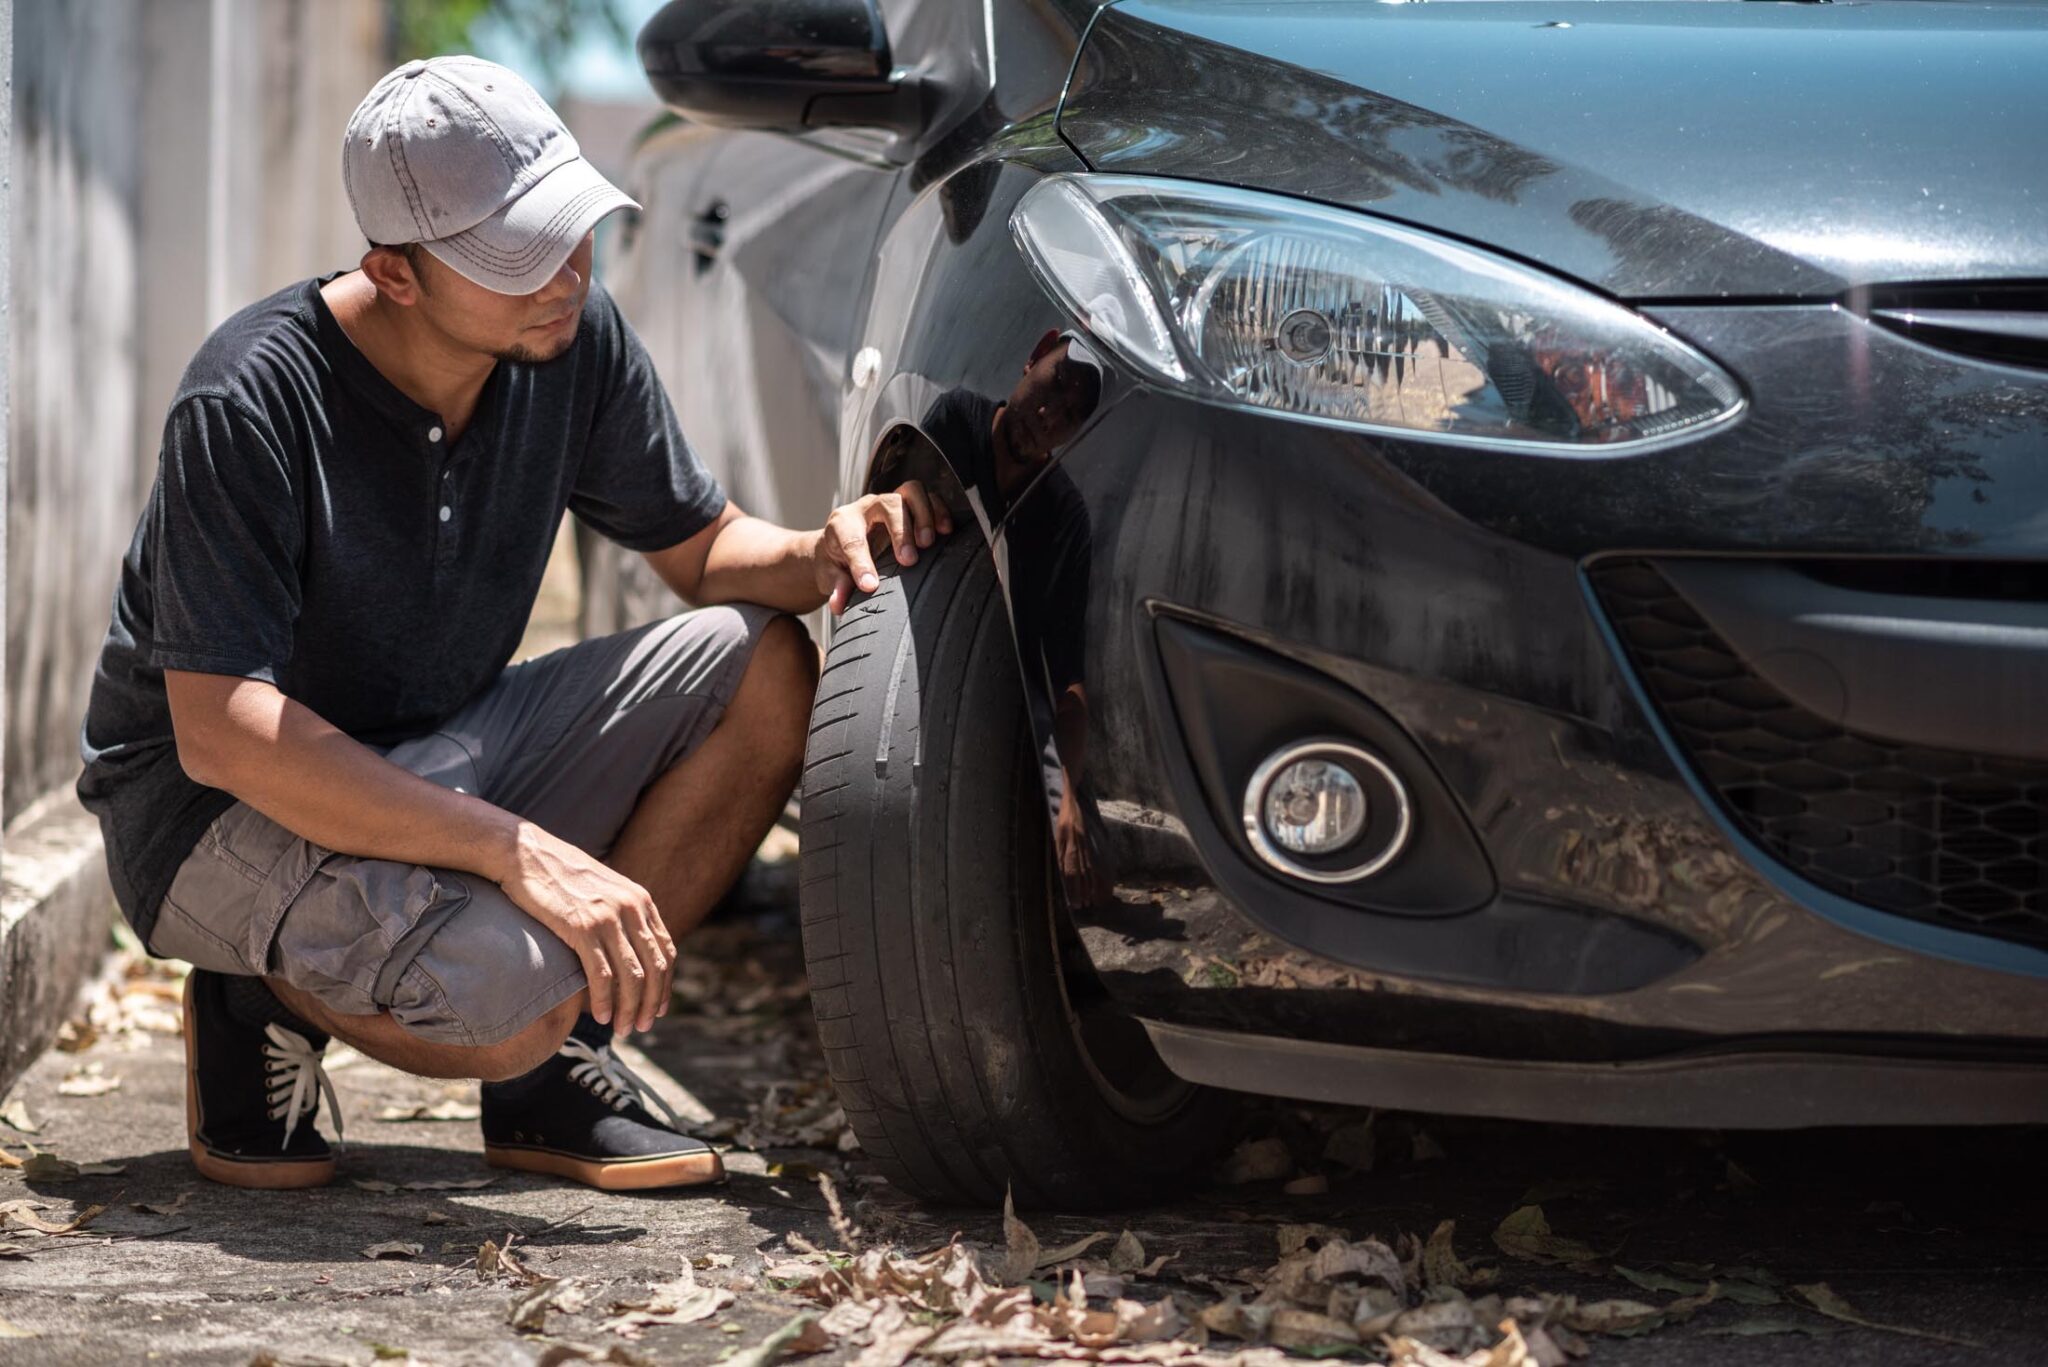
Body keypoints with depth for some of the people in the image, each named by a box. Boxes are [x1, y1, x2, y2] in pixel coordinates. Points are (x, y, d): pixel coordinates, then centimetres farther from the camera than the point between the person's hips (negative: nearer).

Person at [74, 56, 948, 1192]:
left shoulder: (574, 340, -7)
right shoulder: (250, 402, -27)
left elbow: (700, 545, 9)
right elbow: (220, 728, -31)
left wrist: (818, 555, -17)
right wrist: (518, 852, -38)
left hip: (434, 752, 7)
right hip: (214, 804, -7)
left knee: (764, 669, -9)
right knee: (508, 993, -34)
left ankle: (558, 1057, -3)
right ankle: (273, 1008, -1)